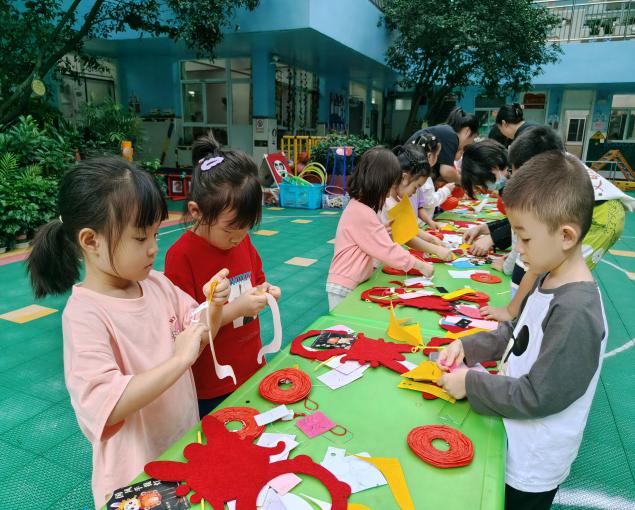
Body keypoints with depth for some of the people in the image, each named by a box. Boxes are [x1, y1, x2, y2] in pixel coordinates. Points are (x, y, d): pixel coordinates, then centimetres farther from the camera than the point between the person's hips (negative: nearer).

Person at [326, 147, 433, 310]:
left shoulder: (358, 206, 6)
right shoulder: (362, 213, -23)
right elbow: (388, 251, -20)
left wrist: (383, 231, 3)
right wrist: (421, 265, -9)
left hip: (354, 283, 9)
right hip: (344, 288, -9)